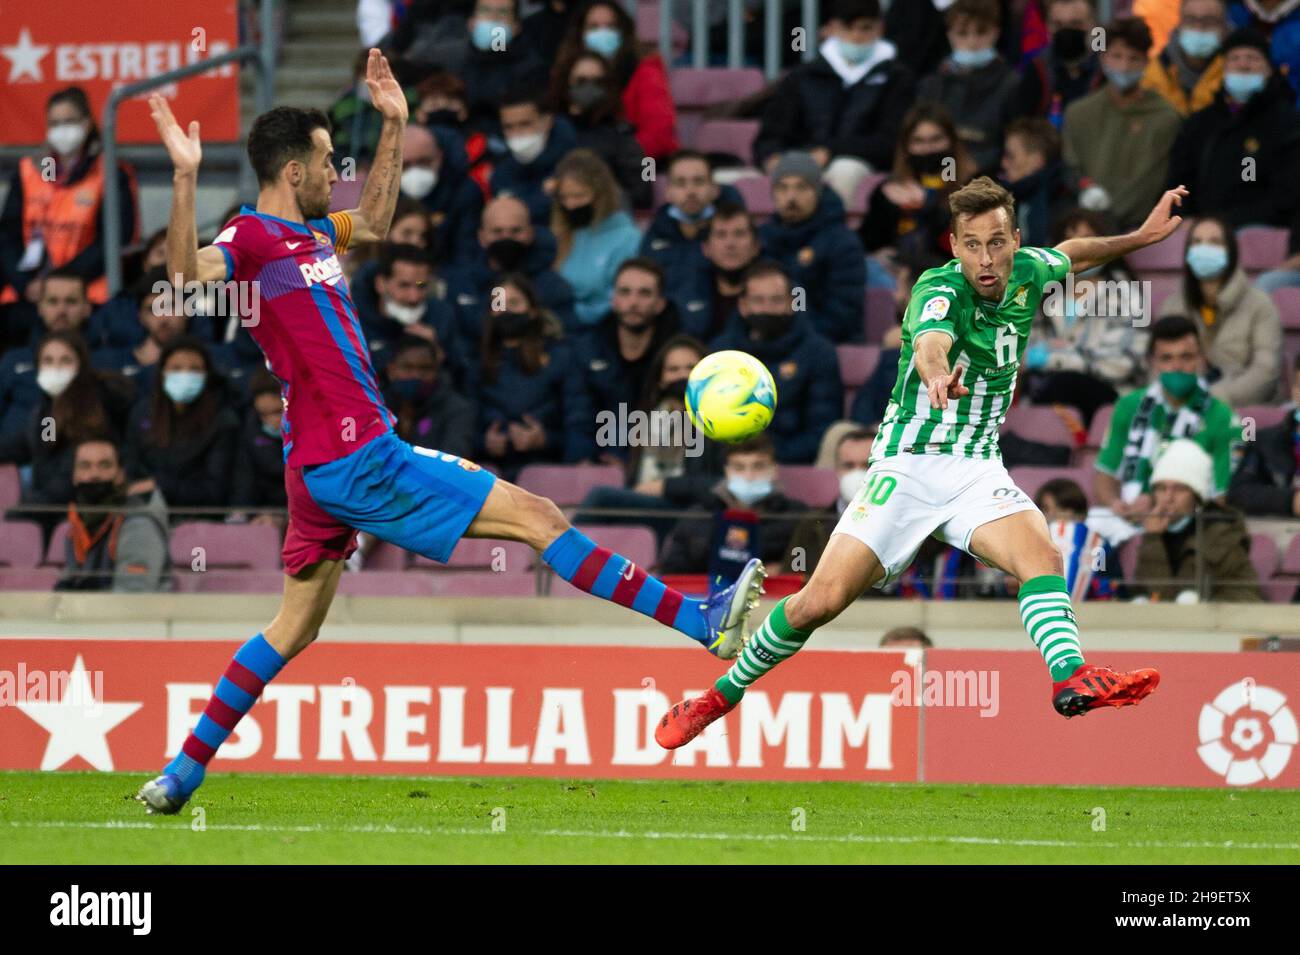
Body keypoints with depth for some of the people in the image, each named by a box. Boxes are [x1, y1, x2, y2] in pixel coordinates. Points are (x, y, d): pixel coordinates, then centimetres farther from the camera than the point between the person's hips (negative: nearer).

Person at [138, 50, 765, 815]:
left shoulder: (313, 231, 13)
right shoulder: (254, 239, -14)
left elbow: (375, 220, 34)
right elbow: (188, 272, -34)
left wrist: (395, 126, 27)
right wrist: (187, 178, -46)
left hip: (327, 465, 10)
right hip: (359, 461, -10)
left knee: (296, 625, 15)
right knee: (538, 516, -6)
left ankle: (184, 773, 15)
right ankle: (703, 622, -3)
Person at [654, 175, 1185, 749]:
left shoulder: (1028, 273, 1)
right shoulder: (939, 289, -18)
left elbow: (1070, 254, 28)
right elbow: (931, 340, -44)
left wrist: (1139, 238, 25)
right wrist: (938, 375, -66)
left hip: (978, 469, 4)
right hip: (908, 464, -4)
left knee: (1040, 552, -27)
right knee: (821, 600, -11)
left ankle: (1072, 680, -45)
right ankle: (720, 696, 8)